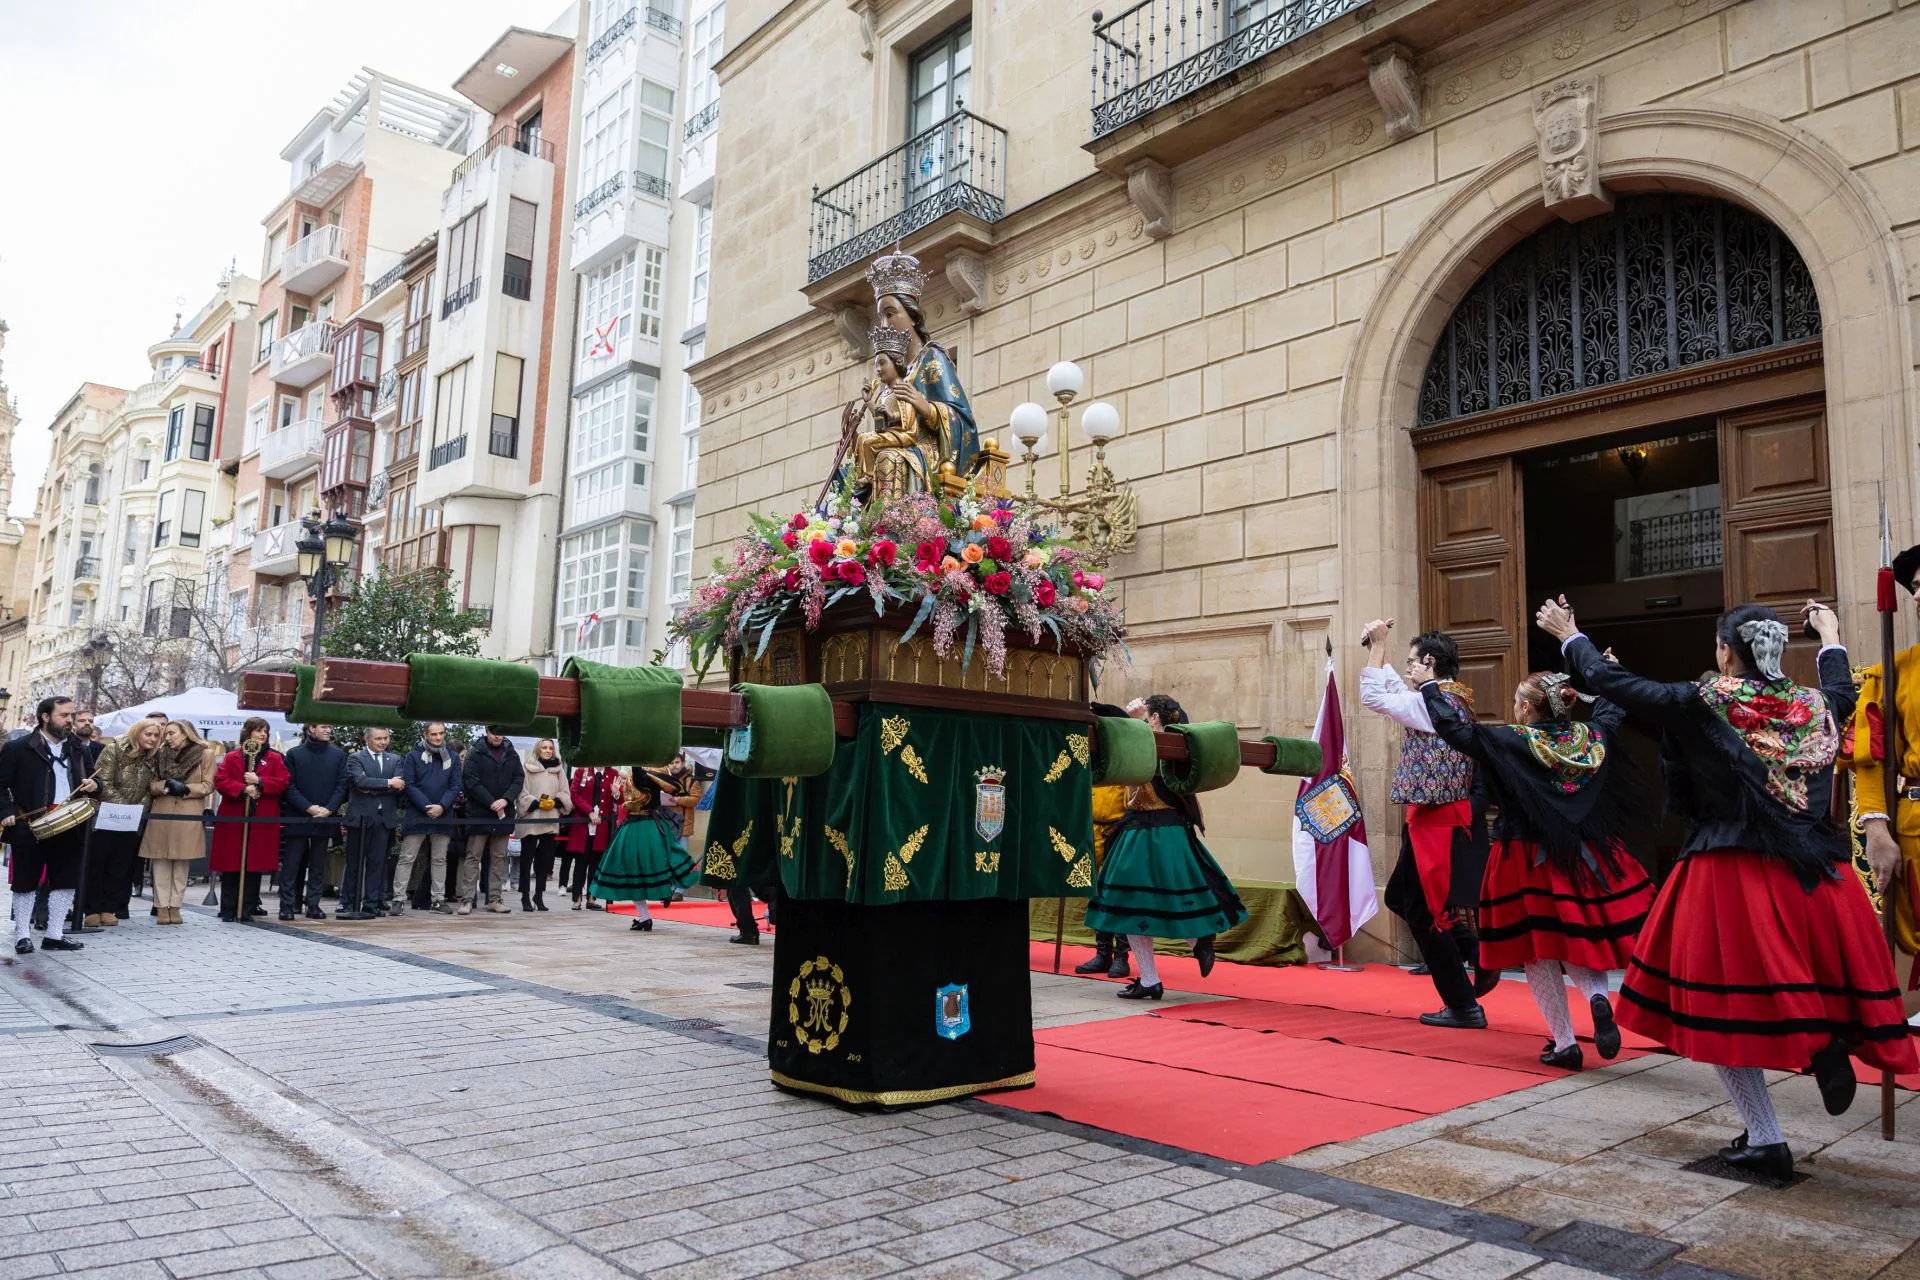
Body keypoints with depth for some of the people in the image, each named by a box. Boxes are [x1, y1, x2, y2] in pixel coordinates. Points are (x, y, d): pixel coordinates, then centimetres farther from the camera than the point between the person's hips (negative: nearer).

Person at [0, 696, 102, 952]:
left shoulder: (78, 750, 12)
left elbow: (89, 781, 21)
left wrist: (93, 785, -1)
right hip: (29, 828, -5)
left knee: (66, 882, 6)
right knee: (25, 883, 6)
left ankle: (54, 935, 15)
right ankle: (22, 936, 17)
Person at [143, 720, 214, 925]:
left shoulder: (205, 754, 3)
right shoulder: (163, 755, 15)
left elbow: (207, 786, 1)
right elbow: (152, 785, 13)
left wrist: (185, 788, -13)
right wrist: (166, 785, -8)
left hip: (189, 816, -3)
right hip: (161, 815, 3)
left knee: (182, 864, 0)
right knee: (161, 863, 0)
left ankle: (175, 906, 6)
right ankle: (162, 907, 4)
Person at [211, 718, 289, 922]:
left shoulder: (275, 758, 9)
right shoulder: (232, 757, 7)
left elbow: (282, 783, -1)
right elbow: (219, 781, -3)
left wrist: (260, 782, -15)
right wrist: (243, 789, -17)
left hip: (262, 821, 1)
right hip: (233, 819, 0)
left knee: (255, 866, 1)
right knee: (230, 866, 2)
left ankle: (247, 909, 9)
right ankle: (228, 910, 11)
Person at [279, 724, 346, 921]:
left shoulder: (339, 755, 8)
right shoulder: (294, 754, 3)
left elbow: (342, 785, 3)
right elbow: (289, 786, -2)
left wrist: (328, 809, -10)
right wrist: (309, 807, -13)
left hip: (326, 818, 2)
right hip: (298, 817, -2)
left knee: (318, 865, 6)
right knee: (291, 864, -1)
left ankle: (313, 905, 11)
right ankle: (287, 905, 4)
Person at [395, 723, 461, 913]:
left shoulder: (452, 757, 9)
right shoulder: (413, 756, 1)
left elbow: (455, 786, 4)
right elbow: (409, 785, -6)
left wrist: (442, 806, -11)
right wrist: (427, 807, -14)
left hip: (443, 816, 3)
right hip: (416, 815, -3)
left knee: (439, 859, 8)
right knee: (406, 858, -3)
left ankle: (438, 899, 13)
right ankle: (399, 898, 0)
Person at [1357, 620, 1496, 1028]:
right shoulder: (1454, 697, 11)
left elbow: (1373, 697, -17)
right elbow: (1396, 690, 24)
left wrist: (1378, 644, -9)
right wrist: (1379, 649, 19)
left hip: (1435, 821, -10)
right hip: (1450, 815, 10)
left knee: (1423, 913, 1)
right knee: (1402, 898, 20)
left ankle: (1463, 1006, 9)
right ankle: (1478, 955, 17)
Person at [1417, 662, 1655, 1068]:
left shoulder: (1513, 742, -12)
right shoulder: (1589, 736, 3)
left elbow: (1455, 728, -11)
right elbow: (1612, 710, 24)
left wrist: (1429, 685, 1)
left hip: (1530, 861, -5)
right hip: (1586, 857, 5)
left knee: (1539, 953, 6)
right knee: (1578, 938, 18)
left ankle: (1564, 1044, 8)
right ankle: (1597, 995, -12)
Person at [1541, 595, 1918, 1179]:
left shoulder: (1702, 703, -8)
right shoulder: (1813, 706, 6)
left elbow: (1613, 682, 0)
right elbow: (1842, 693, 32)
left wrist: (1569, 635, 15)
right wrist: (1830, 637, 49)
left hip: (1730, 873, -5)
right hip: (1814, 875, 5)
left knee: (1726, 1002, 3)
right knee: (1804, 981, 24)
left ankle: (1766, 1140, 5)